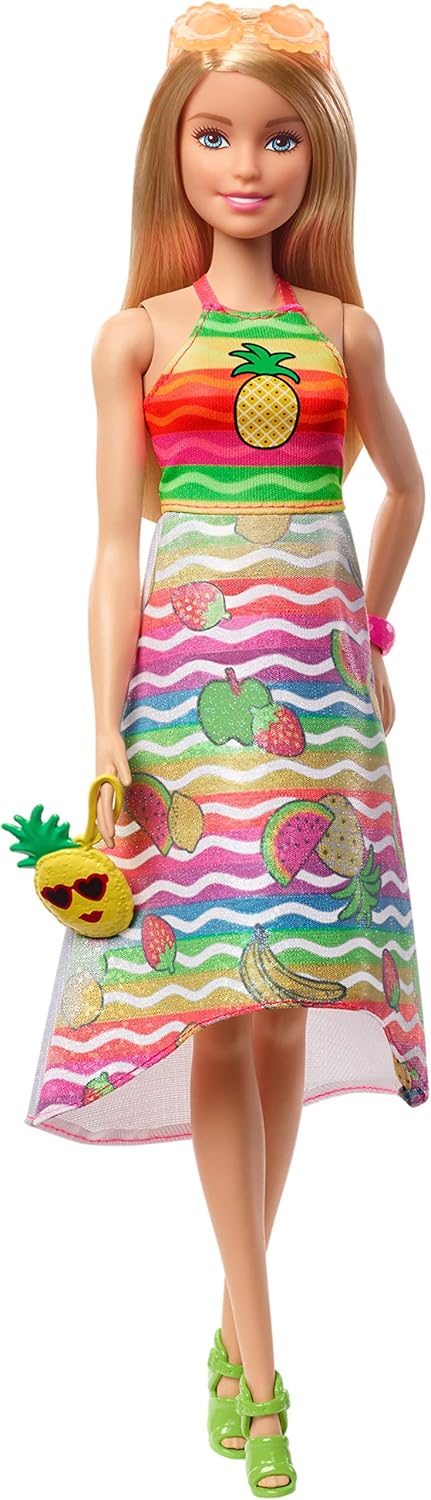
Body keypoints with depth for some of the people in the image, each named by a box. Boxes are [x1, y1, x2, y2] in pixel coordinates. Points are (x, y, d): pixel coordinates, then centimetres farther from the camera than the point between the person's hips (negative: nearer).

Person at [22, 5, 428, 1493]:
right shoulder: (139, 333, 4)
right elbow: (115, 548, 0)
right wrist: (107, 738, -7)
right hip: (186, 675, -2)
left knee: (286, 1006, 4)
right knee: (221, 1010, -4)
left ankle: (239, 1304, 20)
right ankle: (258, 1357, 1)